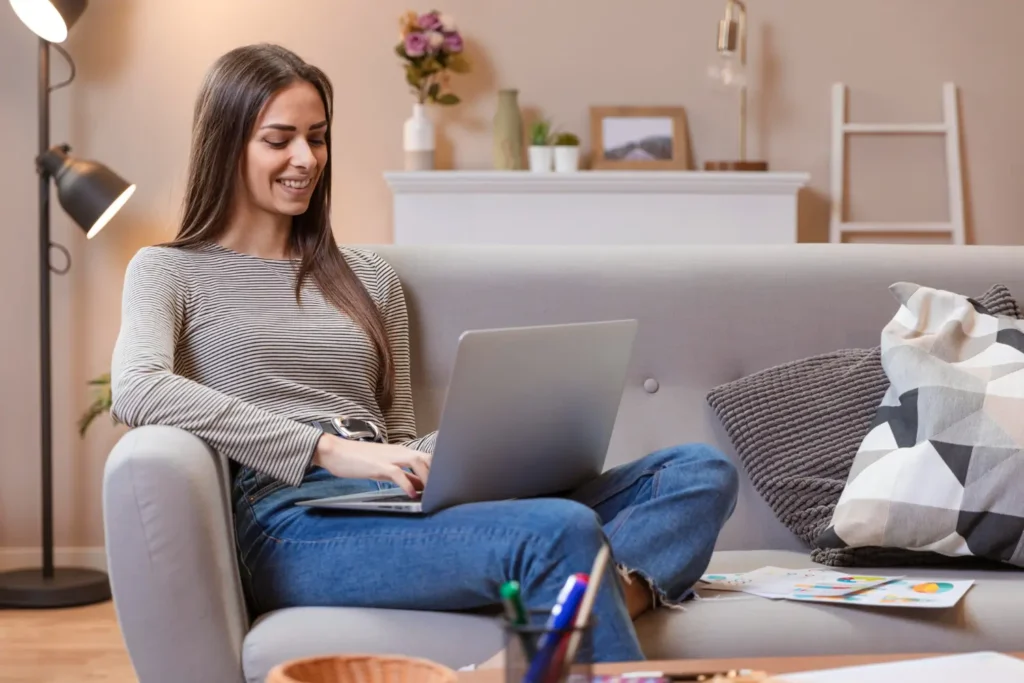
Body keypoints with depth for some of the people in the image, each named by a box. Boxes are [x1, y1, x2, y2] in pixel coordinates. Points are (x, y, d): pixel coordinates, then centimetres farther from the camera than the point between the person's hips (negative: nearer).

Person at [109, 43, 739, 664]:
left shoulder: (369, 277, 26)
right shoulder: (169, 272, 11)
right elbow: (136, 392, -10)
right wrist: (331, 450, -18)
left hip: (398, 510, 6)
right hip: (293, 524, -6)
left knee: (703, 471, -14)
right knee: (561, 532, -35)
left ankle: (624, 585, -43)